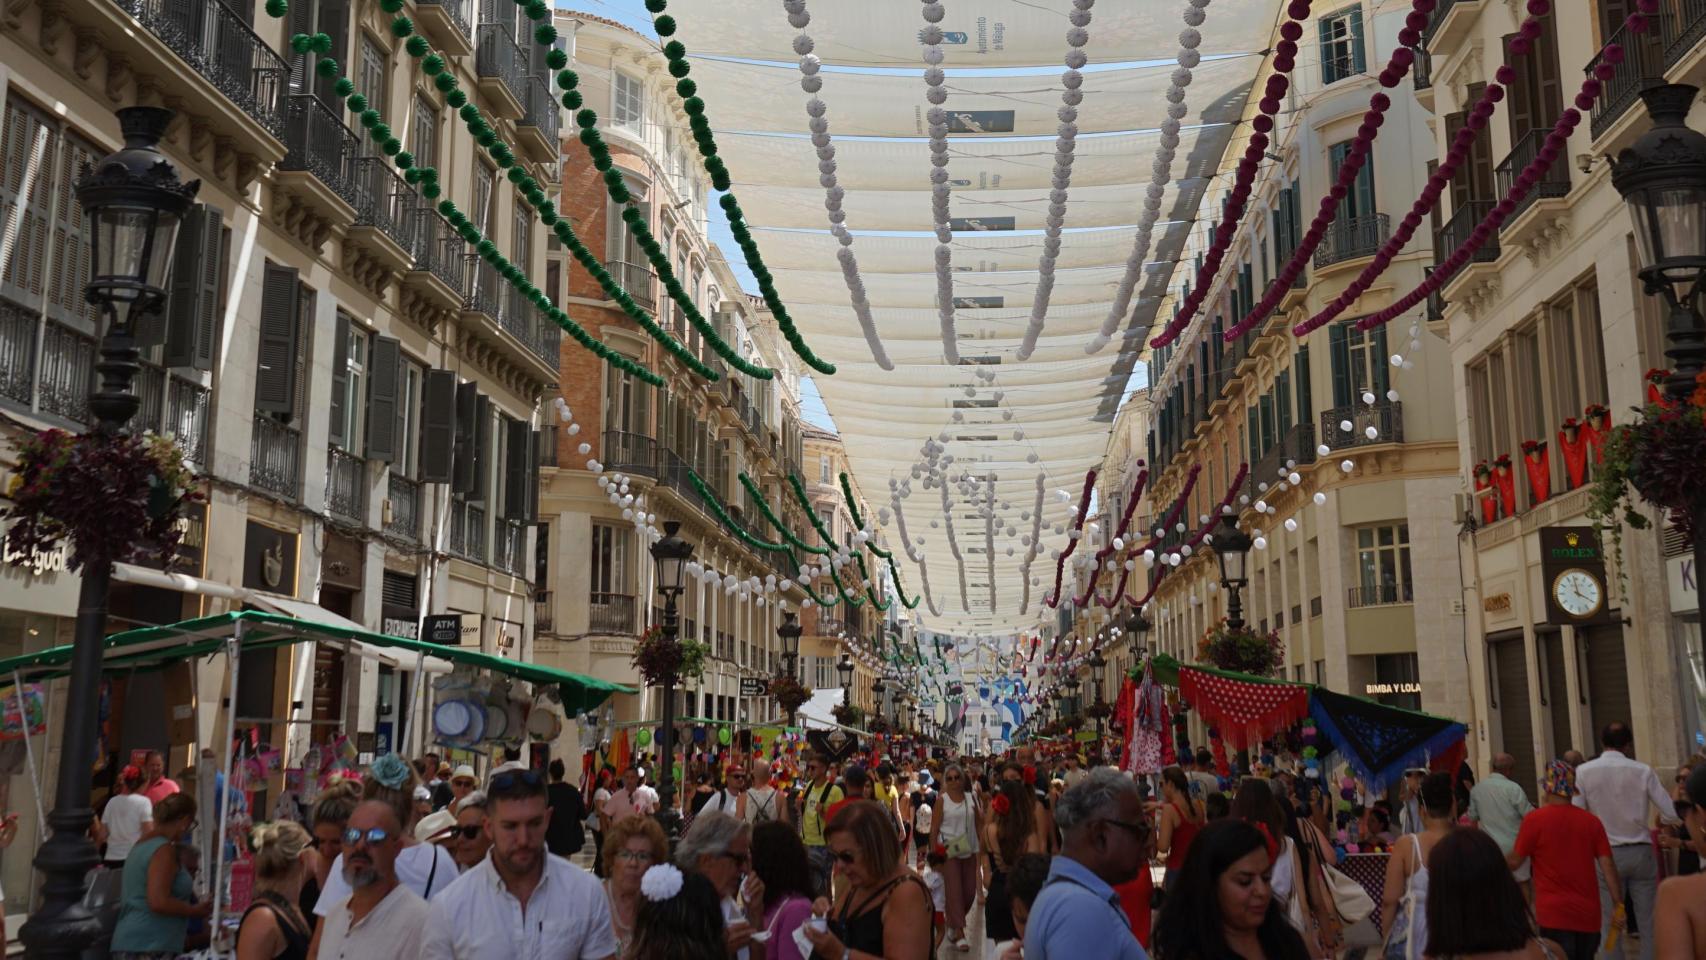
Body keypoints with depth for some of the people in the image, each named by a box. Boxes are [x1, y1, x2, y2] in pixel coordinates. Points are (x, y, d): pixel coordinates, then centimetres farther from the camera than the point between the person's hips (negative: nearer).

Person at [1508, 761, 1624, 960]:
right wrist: (1618, 905, 2)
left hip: (1554, 914, -4)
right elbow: (1607, 865, -1)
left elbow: (1514, 861, -4)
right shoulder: (1591, 820, 2)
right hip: (1588, 914, 4)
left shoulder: (1535, 819, -9)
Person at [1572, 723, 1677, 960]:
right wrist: (1655, 823, 18)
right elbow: (1671, 815, -3)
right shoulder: (1643, 770, -6)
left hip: (1606, 854, -1)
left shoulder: (1583, 771, -7)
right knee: (1649, 923, 11)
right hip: (1641, 852, 1)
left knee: (1610, 926, 5)